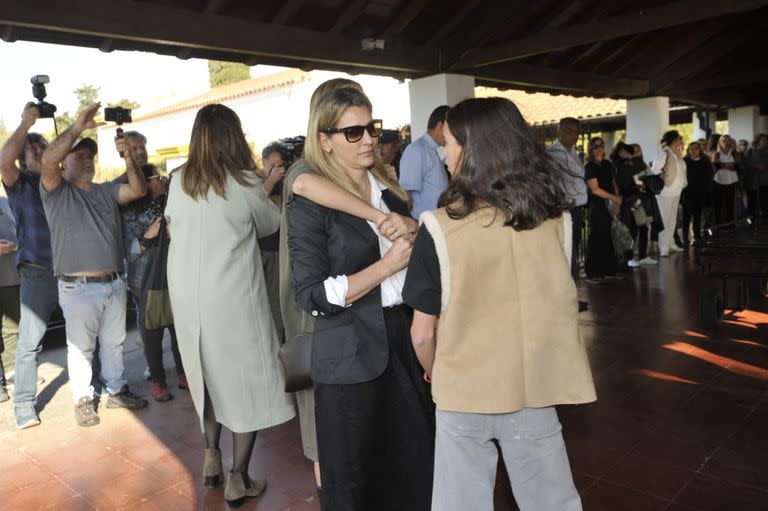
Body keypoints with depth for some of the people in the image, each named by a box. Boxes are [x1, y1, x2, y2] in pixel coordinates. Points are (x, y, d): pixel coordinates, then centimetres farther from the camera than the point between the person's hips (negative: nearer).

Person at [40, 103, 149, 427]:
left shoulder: (106, 192, 14)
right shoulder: (56, 190, -1)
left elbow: (138, 190, 0)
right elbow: (48, 159, -19)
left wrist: (128, 157, -12)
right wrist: (77, 128, -23)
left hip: (114, 284, 5)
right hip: (78, 288, -5)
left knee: (114, 343, 16)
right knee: (81, 347, 6)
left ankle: (117, 390, 30)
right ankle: (83, 400, 20)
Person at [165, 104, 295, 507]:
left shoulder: (178, 181, 2)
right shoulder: (244, 182, -10)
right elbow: (271, 225, 6)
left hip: (186, 296, 5)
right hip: (233, 296, -5)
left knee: (209, 373, 21)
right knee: (246, 380, 7)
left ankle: (211, 459, 31)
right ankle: (237, 480, 13)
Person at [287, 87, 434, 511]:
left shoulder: (390, 190, 11)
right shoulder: (310, 205, -8)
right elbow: (312, 297, -15)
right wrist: (388, 264, -18)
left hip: (405, 342, 6)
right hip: (350, 357, -5)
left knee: (416, 465, 12)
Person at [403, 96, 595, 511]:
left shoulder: (441, 226, -18)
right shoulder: (556, 216, -7)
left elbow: (423, 333, -11)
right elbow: (551, 302, 6)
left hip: (465, 394, -2)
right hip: (534, 388, 3)